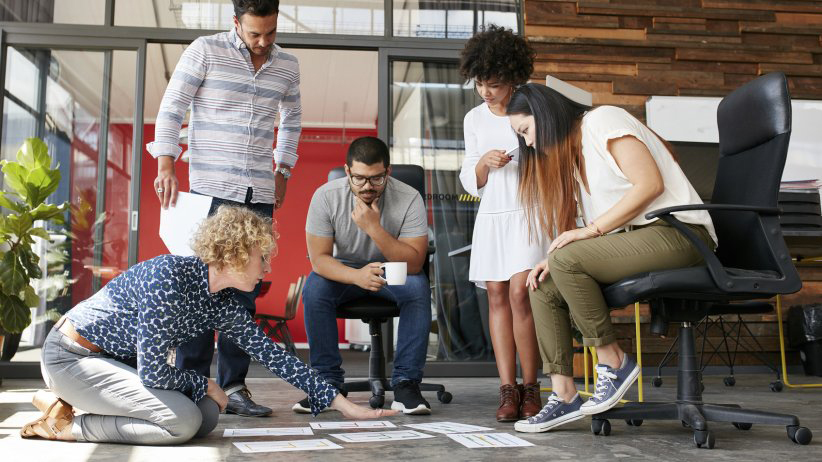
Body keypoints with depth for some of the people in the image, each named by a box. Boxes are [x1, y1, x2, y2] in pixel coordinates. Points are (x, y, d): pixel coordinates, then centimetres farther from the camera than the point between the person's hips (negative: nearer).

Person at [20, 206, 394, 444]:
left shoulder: (223, 306, -2)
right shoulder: (170, 276, -29)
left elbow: (273, 355, 1)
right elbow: (154, 374, -29)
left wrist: (343, 405, 1)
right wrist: (205, 385, -9)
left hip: (118, 361, 9)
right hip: (72, 356, -9)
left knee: (207, 416, -2)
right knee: (183, 420, -21)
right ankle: (65, 424, -5)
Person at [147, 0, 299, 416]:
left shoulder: (287, 66, 13)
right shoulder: (206, 51, 1)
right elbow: (171, 108, 0)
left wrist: (283, 171, 19)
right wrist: (166, 164, -9)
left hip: (260, 194, 4)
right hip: (211, 189, -4)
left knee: (245, 292, 4)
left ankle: (233, 386, 10)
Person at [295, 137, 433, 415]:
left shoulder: (409, 199, -22)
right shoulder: (326, 196, -19)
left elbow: (414, 263, -26)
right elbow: (318, 258, -21)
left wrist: (374, 228, -38)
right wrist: (357, 276, -41)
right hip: (343, 269, 1)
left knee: (418, 288, -32)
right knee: (314, 289, -29)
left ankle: (405, 383, -22)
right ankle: (327, 381, -16)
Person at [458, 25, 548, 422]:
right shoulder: (474, 119, 11)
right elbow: (470, 182, 12)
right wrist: (484, 163, -7)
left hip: (530, 212, -4)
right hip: (492, 215, 4)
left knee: (520, 293, -16)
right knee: (497, 296, -2)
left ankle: (530, 388, -3)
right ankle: (508, 389, 1)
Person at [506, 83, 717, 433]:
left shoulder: (603, 121, -6)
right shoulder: (570, 150, 21)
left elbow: (650, 183, -17)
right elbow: (599, 221, 15)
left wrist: (591, 229, -17)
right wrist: (555, 258, -1)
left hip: (677, 231, -9)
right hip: (633, 240, 9)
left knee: (567, 262, -27)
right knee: (544, 289, -3)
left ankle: (614, 362, -12)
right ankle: (564, 396, -4)